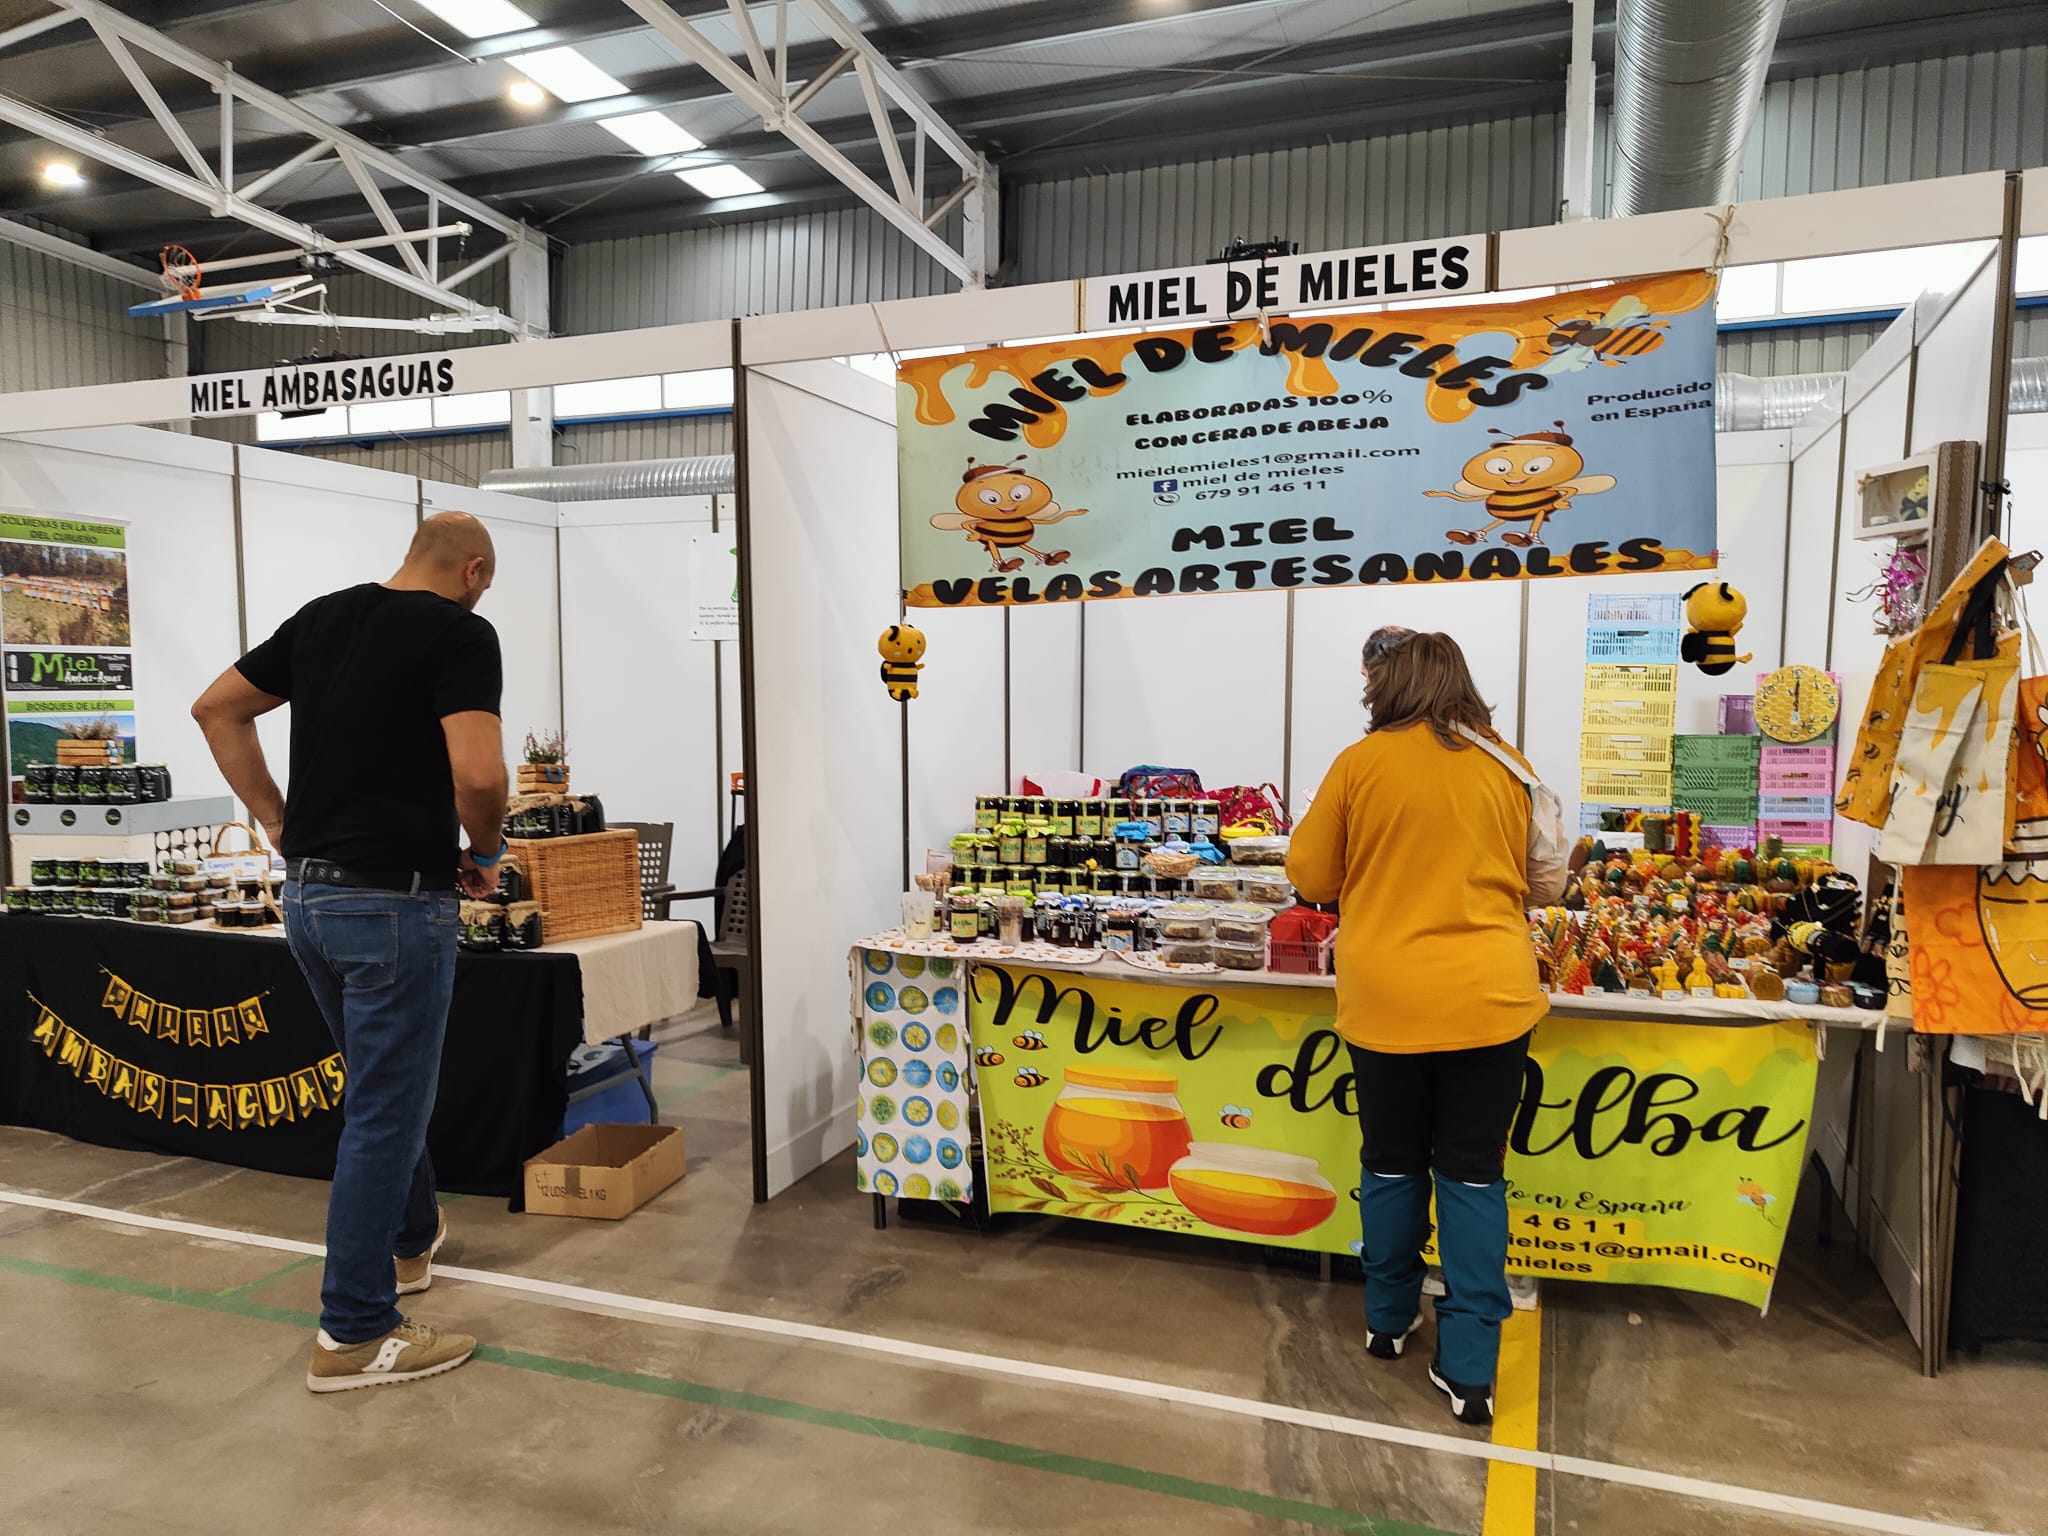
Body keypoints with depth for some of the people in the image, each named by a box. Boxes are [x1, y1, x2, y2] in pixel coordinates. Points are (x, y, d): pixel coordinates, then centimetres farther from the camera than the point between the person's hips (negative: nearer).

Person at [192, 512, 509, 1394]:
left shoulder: (320, 617, 11)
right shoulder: (461, 633, -12)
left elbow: (216, 709, 16)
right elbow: (478, 774, -24)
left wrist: (274, 819, 15)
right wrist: (485, 852, -5)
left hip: (307, 892, 8)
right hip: (394, 899, -8)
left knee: (388, 1088, 26)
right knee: (383, 1112, 2)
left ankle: (412, 1238, 45)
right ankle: (354, 1335, 13)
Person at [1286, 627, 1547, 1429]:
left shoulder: (1360, 762, -6)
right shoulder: (1504, 766, 1)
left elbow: (1310, 875, 3)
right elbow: (1536, 877, 14)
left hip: (1387, 1000, -1)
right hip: (1489, 998, 1)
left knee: (1392, 1163, 17)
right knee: (1473, 1175, 10)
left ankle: (1388, 1321, 34)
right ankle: (1469, 1367, 13)